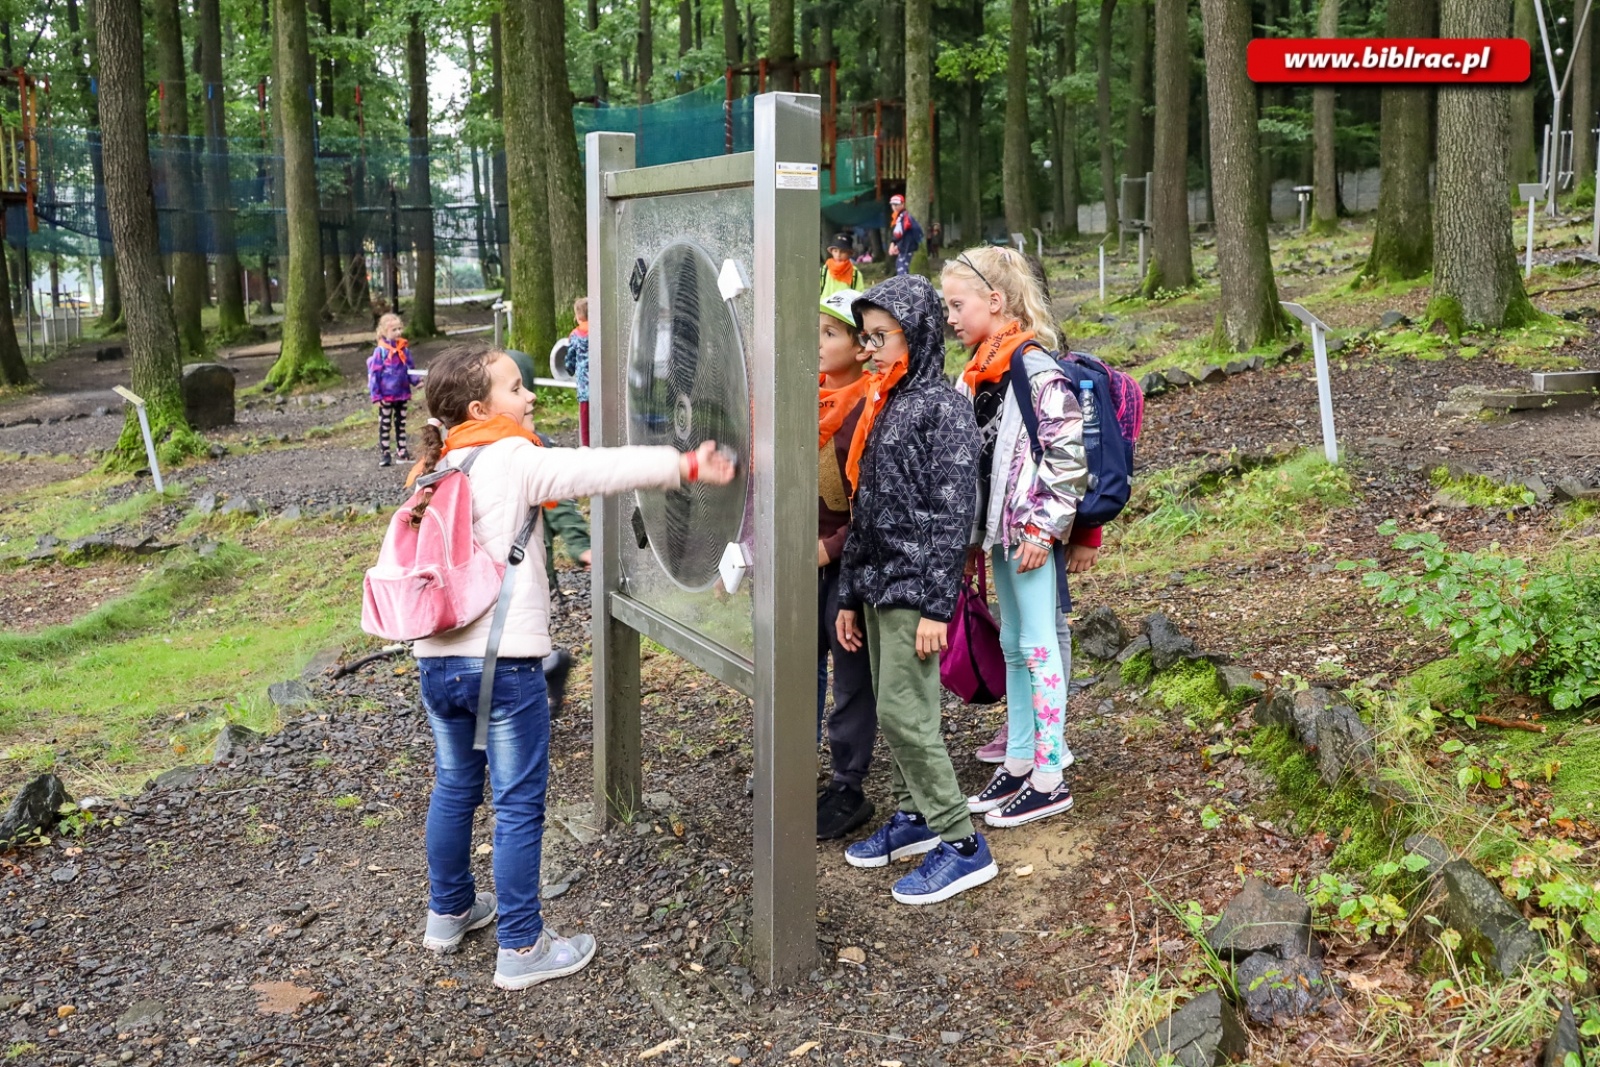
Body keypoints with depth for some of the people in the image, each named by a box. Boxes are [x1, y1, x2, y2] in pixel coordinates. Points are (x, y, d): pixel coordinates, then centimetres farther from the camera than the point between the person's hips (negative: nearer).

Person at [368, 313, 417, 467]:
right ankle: (384, 454, 10)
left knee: (401, 423, 15)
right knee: (385, 425, 5)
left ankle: (402, 450, 25)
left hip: (402, 394, 4)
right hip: (386, 396, -4)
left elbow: (410, 369, 10)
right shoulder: (380, 351, -15)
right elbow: (374, 375, -12)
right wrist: (376, 396, -14)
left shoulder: (404, 349, -1)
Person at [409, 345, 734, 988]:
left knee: (453, 786, 23)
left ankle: (448, 911, 39)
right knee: (519, 804, 3)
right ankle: (521, 947, 12)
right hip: (503, 660, -7)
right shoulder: (513, 458, -10)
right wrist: (686, 466, -19)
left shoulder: (435, 470, 11)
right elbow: (598, 471, -19)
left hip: (436, 660, 8)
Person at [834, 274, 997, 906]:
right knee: (891, 711, 14)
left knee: (903, 713, -8)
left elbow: (955, 510, -16)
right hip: (878, 584, 8)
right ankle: (914, 817, 29)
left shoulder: (943, 405, -10)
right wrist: (849, 596, 16)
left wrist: (936, 604, -20)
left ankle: (963, 845, 2)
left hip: (915, 587, -8)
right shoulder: (884, 406, 15)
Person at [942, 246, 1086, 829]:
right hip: (999, 528, 9)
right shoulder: (977, 373, 10)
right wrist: (974, 531, 15)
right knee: (1012, 646, 15)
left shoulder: (1037, 370, -16)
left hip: (1031, 532, -9)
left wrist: (1042, 528, -18)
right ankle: (1018, 761, 27)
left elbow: (1069, 455, -19)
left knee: (1038, 647, -1)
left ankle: (1050, 778, 8)